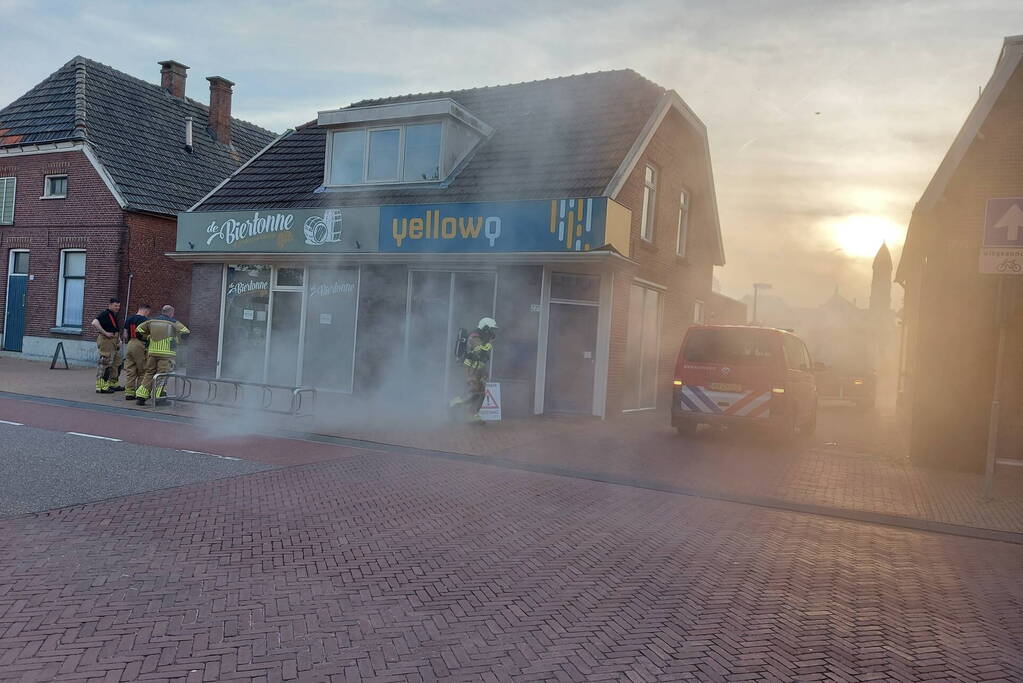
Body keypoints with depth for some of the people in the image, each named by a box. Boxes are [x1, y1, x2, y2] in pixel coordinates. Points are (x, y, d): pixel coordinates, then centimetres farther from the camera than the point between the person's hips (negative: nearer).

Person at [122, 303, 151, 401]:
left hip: (130, 345, 6)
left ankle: (129, 392, 8)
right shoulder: (145, 320, -8)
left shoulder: (129, 319, 12)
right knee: (142, 371, 3)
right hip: (140, 345, -6)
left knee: (129, 371, 8)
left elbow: (125, 335, 14)